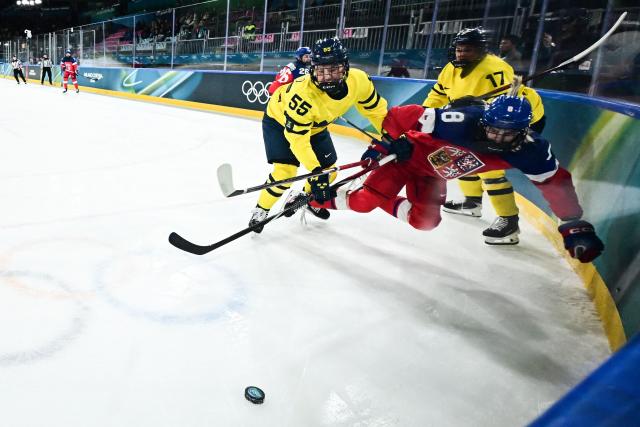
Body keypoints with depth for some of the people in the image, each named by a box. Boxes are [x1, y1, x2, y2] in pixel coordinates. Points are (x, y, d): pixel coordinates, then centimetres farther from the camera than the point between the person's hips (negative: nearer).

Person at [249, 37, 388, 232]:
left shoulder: (359, 80, -28)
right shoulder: (303, 93, -42)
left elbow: (375, 109, -10)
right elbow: (297, 137, -37)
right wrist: (315, 170, -43)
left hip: (315, 125, 6)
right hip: (280, 120, -6)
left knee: (329, 171, 8)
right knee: (286, 171, -19)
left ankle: (305, 197, 37)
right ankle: (261, 210, 6)